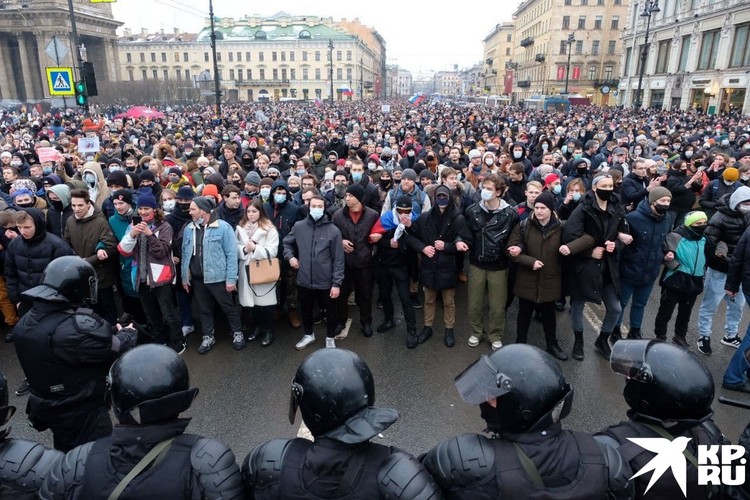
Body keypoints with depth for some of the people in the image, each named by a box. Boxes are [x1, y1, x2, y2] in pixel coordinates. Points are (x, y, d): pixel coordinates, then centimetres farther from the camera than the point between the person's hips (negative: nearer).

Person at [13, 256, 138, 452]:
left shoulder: (26, 323, -4)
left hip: (46, 407, 8)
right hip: (83, 413, -8)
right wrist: (128, 333, -2)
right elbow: (118, 348, -24)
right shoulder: (77, 327, -33)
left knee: (66, 458, 29)